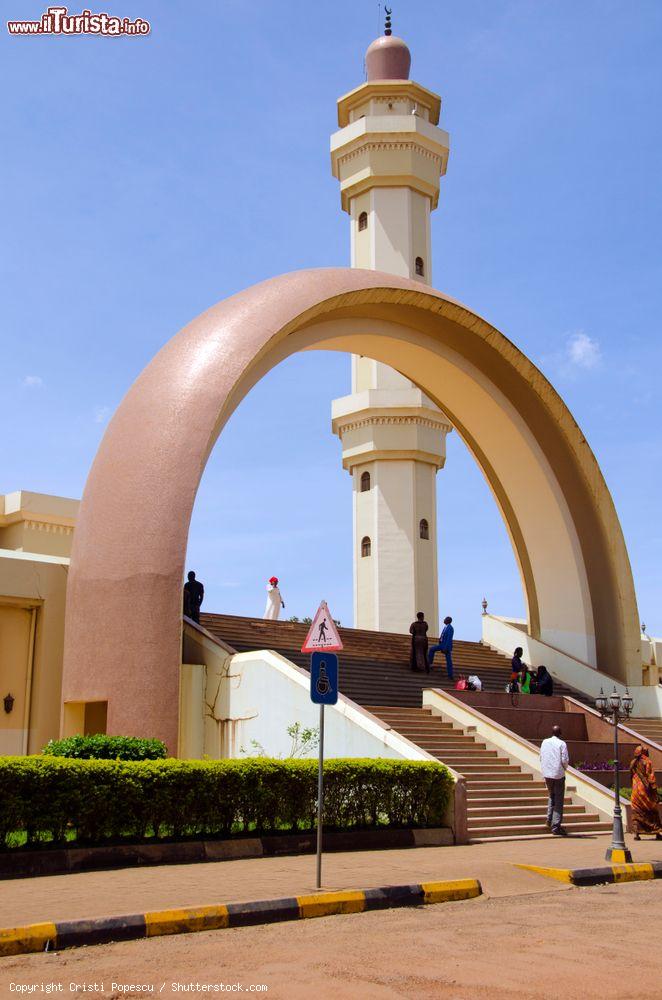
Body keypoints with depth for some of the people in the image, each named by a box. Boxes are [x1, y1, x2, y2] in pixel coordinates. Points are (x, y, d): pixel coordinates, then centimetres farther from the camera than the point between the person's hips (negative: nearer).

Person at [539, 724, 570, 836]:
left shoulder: (544, 742, 6)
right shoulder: (562, 743, -7)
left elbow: (541, 757, 9)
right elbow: (565, 760, -11)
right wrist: (564, 767, 9)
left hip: (546, 774, 4)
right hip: (558, 774, -4)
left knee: (551, 796, 24)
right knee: (559, 801, 2)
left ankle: (549, 819, 13)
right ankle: (556, 826, -2)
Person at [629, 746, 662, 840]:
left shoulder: (633, 763, 8)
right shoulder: (647, 762, -8)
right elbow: (650, 776, -13)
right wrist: (654, 788, -12)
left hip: (636, 789, 4)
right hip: (645, 789, -4)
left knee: (637, 811, 5)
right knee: (653, 810, 8)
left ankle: (636, 832, -6)